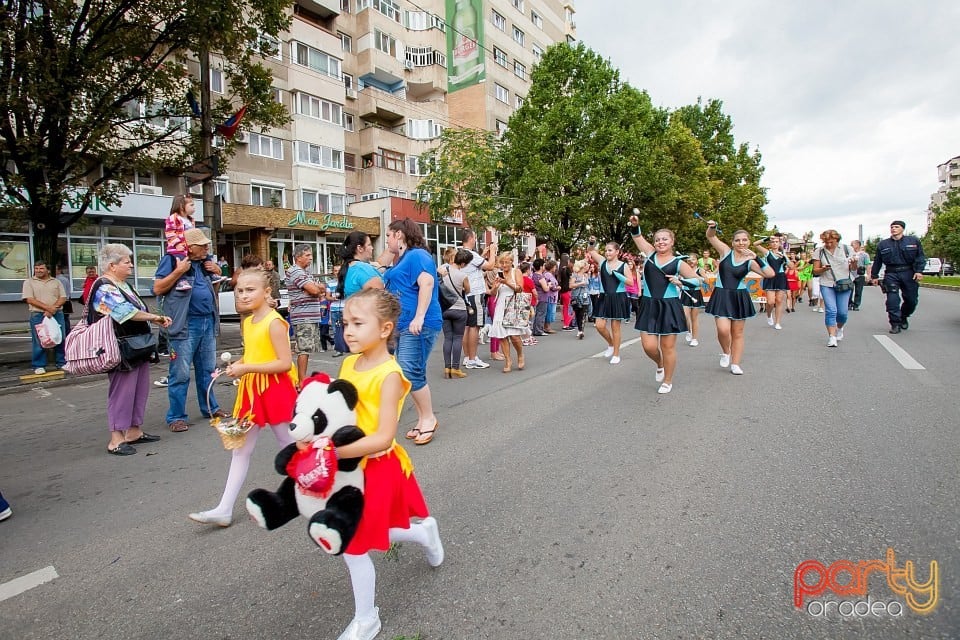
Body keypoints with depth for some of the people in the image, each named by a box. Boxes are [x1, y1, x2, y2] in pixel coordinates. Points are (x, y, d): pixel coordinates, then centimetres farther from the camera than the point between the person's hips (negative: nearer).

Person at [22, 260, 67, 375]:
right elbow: (29, 299, -6)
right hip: (38, 315, -2)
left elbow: (63, 298, 5)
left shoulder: (56, 282, 13)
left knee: (60, 339, 3)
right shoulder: (29, 282, 6)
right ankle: (39, 366, 7)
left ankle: (62, 363, 13)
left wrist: (54, 308, -12)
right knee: (39, 342, -1)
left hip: (57, 314, 2)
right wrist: (47, 307, -16)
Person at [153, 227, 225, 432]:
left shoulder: (205, 262, 14)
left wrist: (217, 271, 8)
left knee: (207, 370, 14)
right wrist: (178, 271, -17)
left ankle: (210, 408, 25)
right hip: (185, 325, -7)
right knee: (180, 374, -3)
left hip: (208, 322, 7)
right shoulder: (171, 260, -5)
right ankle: (176, 417, 6)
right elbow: (157, 288, -9)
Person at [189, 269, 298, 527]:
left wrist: (247, 368, -23)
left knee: (288, 444, 8)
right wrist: (237, 365, 0)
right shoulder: (247, 322, 8)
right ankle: (224, 509, 14)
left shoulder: (274, 322, -17)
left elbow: (285, 363, -23)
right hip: (251, 390, 8)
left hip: (275, 389, -8)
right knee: (240, 448, 9)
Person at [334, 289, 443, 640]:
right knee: (366, 537, 22)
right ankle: (423, 531, 48)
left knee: (354, 546, 6)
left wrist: (334, 452, -31)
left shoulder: (389, 374, -22)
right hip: (351, 465, 8)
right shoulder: (348, 364, 1)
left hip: (376, 467, -7)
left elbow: (383, 438, -27)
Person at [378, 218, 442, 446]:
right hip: (404, 324, 10)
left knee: (410, 372, -13)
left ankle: (428, 418, 0)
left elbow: (427, 284, -21)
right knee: (413, 374, 9)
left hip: (418, 324, -10)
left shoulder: (417, 255, -9)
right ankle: (423, 419, 16)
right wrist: (392, 250, 20)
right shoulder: (402, 258, 21)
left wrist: (419, 317, -28)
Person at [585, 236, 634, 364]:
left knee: (615, 327, 2)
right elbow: (590, 251, 9)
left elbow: (631, 282, -8)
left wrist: (616, 273, -15)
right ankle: (611, 344, 26)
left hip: (618, 298, -3)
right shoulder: (603, 262, 5)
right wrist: (591, 243, -13)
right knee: (600, 326, -2)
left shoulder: (623, 265, -3)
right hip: (605, 298, 3)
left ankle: (616, 354, 15)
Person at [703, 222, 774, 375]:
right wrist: (712, 227, -24)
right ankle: (725, 352, 15)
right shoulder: (726, 252, 0)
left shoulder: (750, 261, 0)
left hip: (739, 297, 2)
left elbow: (770, 274, -11)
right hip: (721, 296, -1)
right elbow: (711, 236, -3)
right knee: (723, 330, -16)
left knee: (737, 333, 8)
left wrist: (756, 258, -16)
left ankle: (735, 364, 20)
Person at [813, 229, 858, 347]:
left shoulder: (847, 249, 5)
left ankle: (839, 328, 30)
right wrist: (823, 269, -16)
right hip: (827, 285, 0)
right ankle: (832, 337, -7)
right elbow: (815, 270, 5)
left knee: (842, 312, -1)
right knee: (831, 310, -11)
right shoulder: (820, 252, 4)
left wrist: (854, 263, -14)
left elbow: (853, 269, 8)